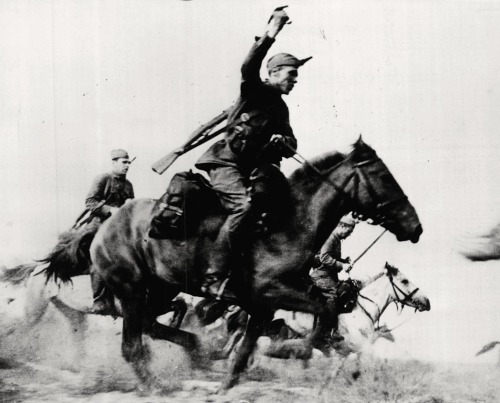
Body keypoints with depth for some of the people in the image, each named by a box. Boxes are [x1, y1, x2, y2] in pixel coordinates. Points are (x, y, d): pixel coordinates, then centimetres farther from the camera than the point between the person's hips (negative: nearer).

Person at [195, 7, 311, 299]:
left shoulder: (281, 108, 20)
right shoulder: (254, 90, -2)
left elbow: (292, 144, 16)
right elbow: (249, 67, -24)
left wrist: (282, 142, -8)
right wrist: (271, 34, -31)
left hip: (252, 168, 9)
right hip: (227, 162, -9)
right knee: (244, 206, -29)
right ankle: (214, 279, -30)